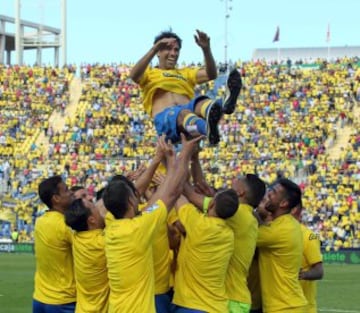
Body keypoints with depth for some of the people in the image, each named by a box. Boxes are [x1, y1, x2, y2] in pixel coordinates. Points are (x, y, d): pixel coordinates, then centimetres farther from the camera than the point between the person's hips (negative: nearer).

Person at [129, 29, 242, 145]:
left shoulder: (186, 73, 36)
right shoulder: (150, 73, 24)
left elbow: (211, 75, 18)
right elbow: (134, 75, -2)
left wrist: (206, 49, 1)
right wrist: (154, 49, -13)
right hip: (165, 116, -4)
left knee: (201, 103, -33)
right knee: (184, 113, -40)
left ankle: (225, 105, -69)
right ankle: (209, 128, -75)